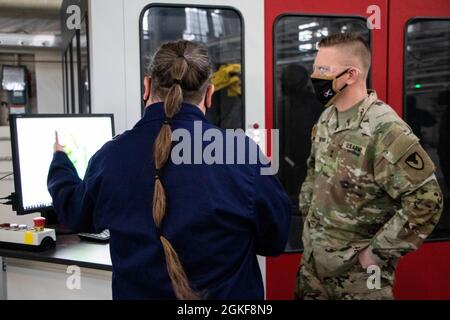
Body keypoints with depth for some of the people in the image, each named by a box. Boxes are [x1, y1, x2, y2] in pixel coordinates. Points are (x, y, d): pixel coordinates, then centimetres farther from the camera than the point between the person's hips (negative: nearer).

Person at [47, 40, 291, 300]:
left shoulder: (111, 155, -13)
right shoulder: (241, 152, -22)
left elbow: (75, 213, 8)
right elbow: (275, 240, -9)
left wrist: (60, 161, 26)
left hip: (135, 292, 2)